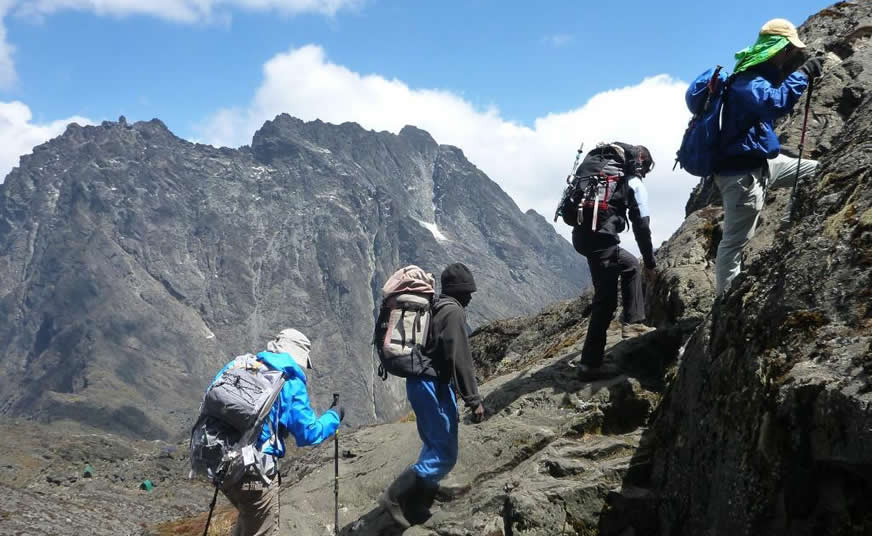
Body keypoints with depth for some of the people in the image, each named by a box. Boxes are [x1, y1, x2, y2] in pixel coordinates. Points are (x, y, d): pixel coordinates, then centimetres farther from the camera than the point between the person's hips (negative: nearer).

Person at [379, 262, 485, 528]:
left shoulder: (435, 307, 17)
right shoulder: (453, 311, -12)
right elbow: (460, 359, -19)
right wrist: (474, 400, -17)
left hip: (421, 382, 10)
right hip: (432, 384, -10)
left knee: (434, 446, 21)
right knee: (445, 454, -7)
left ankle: (420, 497, 24)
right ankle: (395, 495, -10)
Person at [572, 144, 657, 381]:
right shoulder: (634, 182, 3)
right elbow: (641, 225, -1)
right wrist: (650, 259, 10)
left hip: (581, 233, 8)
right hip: (600, 237, -8)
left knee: (631, 265, 28)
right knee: (606, 299, -5)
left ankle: (631, 323, 24)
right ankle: (590, 363, -7)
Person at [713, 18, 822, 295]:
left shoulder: (761, 76, 11)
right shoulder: (748, 82, -21)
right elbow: (775, 103, -40)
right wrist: (803, 74, -29)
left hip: (761, 162, 10)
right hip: (742, 171, -10)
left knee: (814, 172, 22)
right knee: (735, 240, -6)